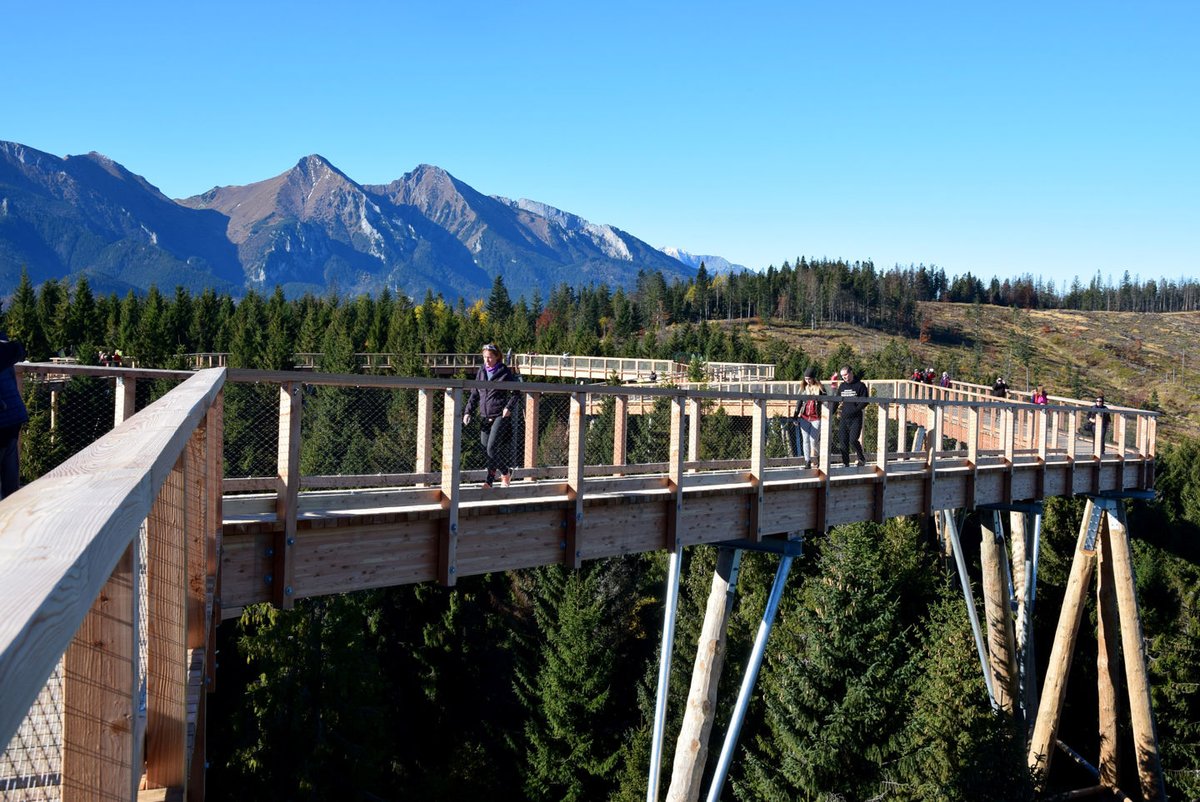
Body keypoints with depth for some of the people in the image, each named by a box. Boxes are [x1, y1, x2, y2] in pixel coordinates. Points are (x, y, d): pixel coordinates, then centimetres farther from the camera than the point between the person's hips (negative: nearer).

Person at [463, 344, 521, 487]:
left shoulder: (505, 373, -3)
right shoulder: (481, 372, 12)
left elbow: (516, 394, 0)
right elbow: (474, 395, 16)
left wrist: (509, 408, -15)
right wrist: (468, 412, 6)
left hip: (500, 416, -6)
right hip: (485, 417, 6)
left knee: (492, 448, -13)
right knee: (486, 449, 5)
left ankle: (505, 473, 6)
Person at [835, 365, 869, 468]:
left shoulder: (860, 386, -3)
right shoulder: (842, 386, 13)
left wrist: (854, 410, -18)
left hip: (856, 418, -5)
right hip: (844, 418, 5)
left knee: (853, 439, -13)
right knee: (843, 441, 1)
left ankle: (862, 458, 9)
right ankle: (845, 463, 9)